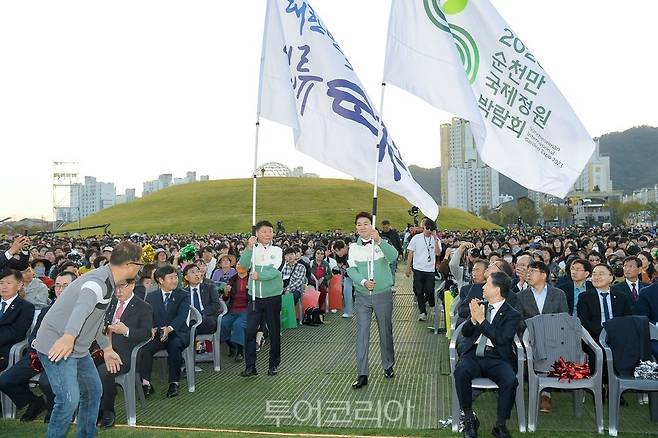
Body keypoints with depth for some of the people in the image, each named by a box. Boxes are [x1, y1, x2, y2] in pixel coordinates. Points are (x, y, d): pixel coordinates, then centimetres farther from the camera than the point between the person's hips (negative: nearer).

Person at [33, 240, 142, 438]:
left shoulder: (107, 281, 8)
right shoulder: (97, 282, -24)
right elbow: (82, 308, -45)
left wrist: (107, 348, 26)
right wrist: (69, 337, -63)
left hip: (78, 347, 10)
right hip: (57, 346, -10)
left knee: (93, 391, 15)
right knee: (69, 399, -17)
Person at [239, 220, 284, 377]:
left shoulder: (277, 250, 0)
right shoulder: (253, 250, 4)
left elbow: (276, 270, -13)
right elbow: (243, 265, -12)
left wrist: (259, 275, -20)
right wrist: (249, 248, -20)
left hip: (273, 296, -1)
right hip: (255, 296, 1)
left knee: (274, 331, 7)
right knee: (250, 330, -1)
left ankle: (274, 364, 20)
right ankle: (250, 365, 10)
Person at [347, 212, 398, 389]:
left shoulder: (382, 244, -5)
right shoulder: (353, 247, 2)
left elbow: (393, 256, -25)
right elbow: (351, 269, -2)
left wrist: (378, 240, -40)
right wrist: (363, 281, -20)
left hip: (383, 295, -1)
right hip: (362, 296, 1)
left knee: (386, 332, 11)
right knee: (362, 334, -1)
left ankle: (388, 366, 31)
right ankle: (362, 374, 4)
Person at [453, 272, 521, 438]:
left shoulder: (512, 315, 3)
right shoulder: (480, 305, 17)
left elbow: (502, 339, -13)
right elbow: (465, 332, 16)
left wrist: (482, 320, -14)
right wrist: (473, 318, -4)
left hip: (496, 357, -3)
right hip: (473, 353, 3)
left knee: (510, 380, -32)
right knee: (461, 371, -29)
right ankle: (469, 419, -12)